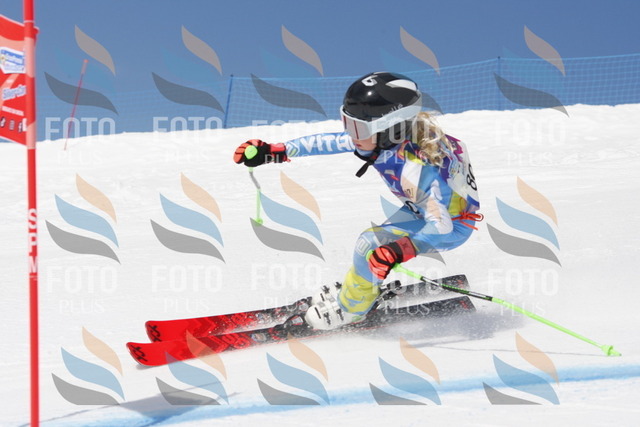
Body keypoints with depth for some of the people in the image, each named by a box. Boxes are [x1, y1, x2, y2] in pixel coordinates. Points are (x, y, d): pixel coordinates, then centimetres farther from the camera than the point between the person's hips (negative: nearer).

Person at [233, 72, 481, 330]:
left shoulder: (417, 169, -39)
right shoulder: (384, 138, -18)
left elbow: (442, 228, -38)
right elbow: (329, 143, -7)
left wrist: (402, 250, -51)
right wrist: (276, 151, -9)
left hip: (454, 223, -8)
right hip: (423, 209, 8)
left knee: (370, 246, -13)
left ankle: (350, 310, 10)